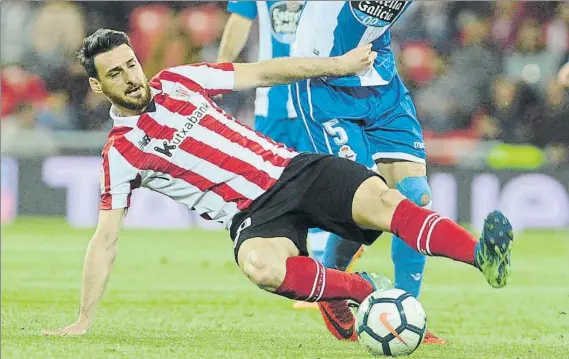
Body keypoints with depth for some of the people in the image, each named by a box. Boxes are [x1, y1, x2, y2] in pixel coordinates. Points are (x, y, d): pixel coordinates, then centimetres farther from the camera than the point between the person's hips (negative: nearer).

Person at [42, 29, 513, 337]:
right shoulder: (121, 153, 0)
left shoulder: (177, 81, 10)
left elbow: (260, 74, 16)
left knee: (379, 199, -24)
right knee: (262, 268, -39)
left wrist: (337, 65, 12)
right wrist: (83, 321, -4)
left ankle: (482, 255, -39)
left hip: (293, 169, 3)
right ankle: (367, 291, -25)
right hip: (254, 216, -3)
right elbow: (105, 240, 1)